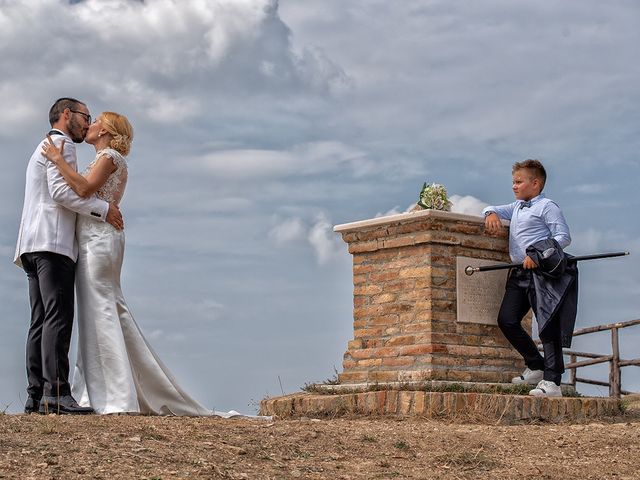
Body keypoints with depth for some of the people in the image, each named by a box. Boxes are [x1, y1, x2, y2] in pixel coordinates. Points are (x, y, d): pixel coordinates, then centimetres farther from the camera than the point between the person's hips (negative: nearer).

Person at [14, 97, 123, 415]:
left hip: (33, 246, 10)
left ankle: (36, 396, -2)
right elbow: (61, 191, -14)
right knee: (58, 319, -16)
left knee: (40, 322, 3)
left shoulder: (44, 149, 31)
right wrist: (103, 209, -9)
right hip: (52, 244, -10)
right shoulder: (61, 144, -1)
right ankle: (56, 394, -23)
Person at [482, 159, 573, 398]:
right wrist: (491, 214, 7)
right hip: (519, 273, 9)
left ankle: (551, 381, -13)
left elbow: (564, 236, -10)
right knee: (507, 320, 1)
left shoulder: (547, 206, -3)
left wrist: (538, 254, -21)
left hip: (540, 271, -9)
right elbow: (493, 209, 33)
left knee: (547, 325, -10)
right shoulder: (516, 207, 23)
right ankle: (535, 366, 14)